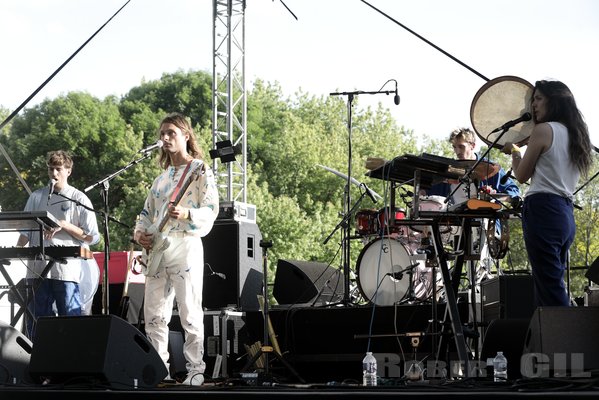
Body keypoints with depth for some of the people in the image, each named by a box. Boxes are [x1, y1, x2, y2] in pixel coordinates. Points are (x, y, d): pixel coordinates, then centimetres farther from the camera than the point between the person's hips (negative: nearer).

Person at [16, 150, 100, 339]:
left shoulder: (79, 200, 4)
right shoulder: (37, 197, 14)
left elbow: (92, 237, 0)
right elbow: (26, 231, 14)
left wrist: (64, 225, -10)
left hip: (67, 270, -3)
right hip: (38, 269, 4)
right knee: (36, 323, 4)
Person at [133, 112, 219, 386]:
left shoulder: (200, 170, -1)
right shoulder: (162, 176, 20)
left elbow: (210, 211, -10)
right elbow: (147, 212, 23)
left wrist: (186, 215, -28)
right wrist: (140, 232, 3)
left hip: (185, 246, -7)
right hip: (156, 249, 7)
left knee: (190, 313, -8)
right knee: (153, 315, 5)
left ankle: (195, 371, -3)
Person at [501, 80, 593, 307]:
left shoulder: (543, 130, -5)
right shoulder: (575, 134, 17)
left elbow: (521, 175, 1)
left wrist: (514, 152, 18)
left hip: (543, 210, -9)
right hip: (567, 213, 9)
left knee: (551, 288, -12)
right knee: (552, 286, 10)